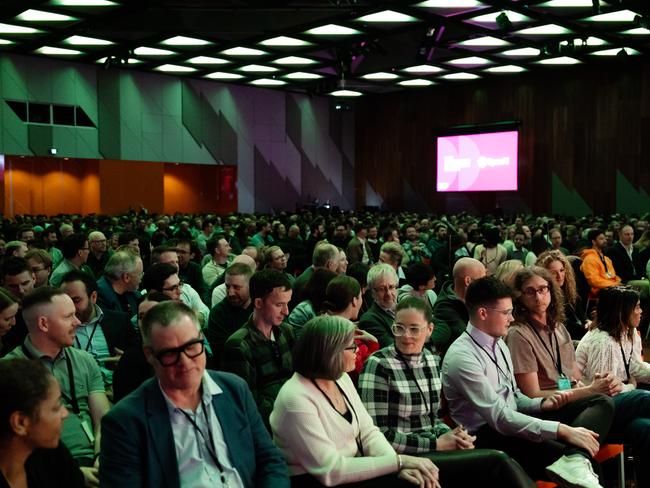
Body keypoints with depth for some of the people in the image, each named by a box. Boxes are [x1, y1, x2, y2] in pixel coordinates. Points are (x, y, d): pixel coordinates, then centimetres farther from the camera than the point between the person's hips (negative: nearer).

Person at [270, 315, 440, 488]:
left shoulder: (341, 378, 2)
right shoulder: (296, 399, -23)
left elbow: (367, 432, 4)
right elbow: (331, 471, -24)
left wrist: (400, 465, -15)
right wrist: (398, 461, -22)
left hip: (351, 470, 7)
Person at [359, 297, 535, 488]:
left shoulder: (433, 361, 9)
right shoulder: (378, 365, -11)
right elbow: (378, 434, -15)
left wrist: (453, 436, -3)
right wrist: (437, 443, -14)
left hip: (433, 450, 6)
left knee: (499, 462, -21)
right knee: (498, 462, -21)